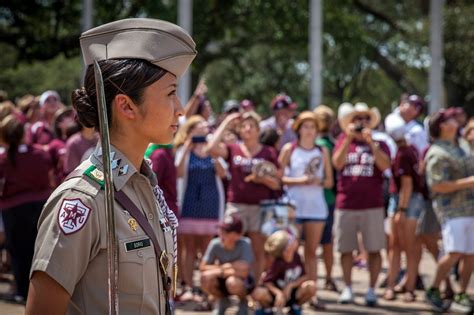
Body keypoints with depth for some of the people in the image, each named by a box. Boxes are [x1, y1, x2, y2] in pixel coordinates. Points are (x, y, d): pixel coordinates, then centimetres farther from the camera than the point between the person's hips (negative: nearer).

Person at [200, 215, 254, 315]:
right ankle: (223, 301, 7)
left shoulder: (245, 244, -26)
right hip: (222, 281, 3)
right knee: (206, 278, -26)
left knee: (232, 282, -37)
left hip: (244, 282, -3)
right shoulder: (215, 244, -16)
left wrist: (225, 267, -22)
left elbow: (244, 271, -35)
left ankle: (243, 302, 1)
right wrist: (221, 269, -23)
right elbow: (203, 267, -13)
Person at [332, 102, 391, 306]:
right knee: (346, 250, 6)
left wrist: (370, 142, -18)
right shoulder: (343, 141, 9)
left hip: (372, 206, -1)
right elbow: (337, 163, -7)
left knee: (374, 249, -1)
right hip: (345, 205, 1)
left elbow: (385, 165, -12)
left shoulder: (379, 144, 6)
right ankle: (347, 289, 15)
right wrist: (349, 138, -14)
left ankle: (372, 290, 6)